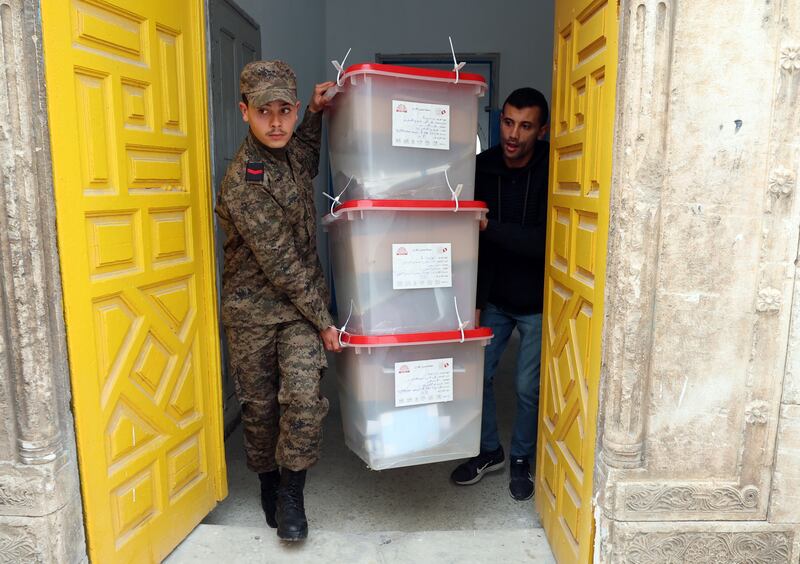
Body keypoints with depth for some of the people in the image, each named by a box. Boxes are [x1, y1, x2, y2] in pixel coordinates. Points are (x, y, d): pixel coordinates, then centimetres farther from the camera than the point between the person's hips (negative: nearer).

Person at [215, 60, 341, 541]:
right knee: (259, 403, 11)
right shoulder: (244, 183, -23)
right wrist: (323, 320, -14)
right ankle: (269, 482, 36)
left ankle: (291, 495, 11)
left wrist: (315, 114, 11)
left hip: (302, 299, 5)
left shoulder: (290, 151, -1)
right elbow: (282, 264, -21)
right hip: (253, 307, -4)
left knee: (304, 397, -8)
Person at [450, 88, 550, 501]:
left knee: (528, 386, 6)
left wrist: (488, 226, -35)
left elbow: (542, 242, -26)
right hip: (494, 297, 4)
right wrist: (474, 300, -6)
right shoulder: (482, 168, -6)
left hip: (537, 302, -3)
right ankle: (489, 451, 31)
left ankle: (521, 460, 31)